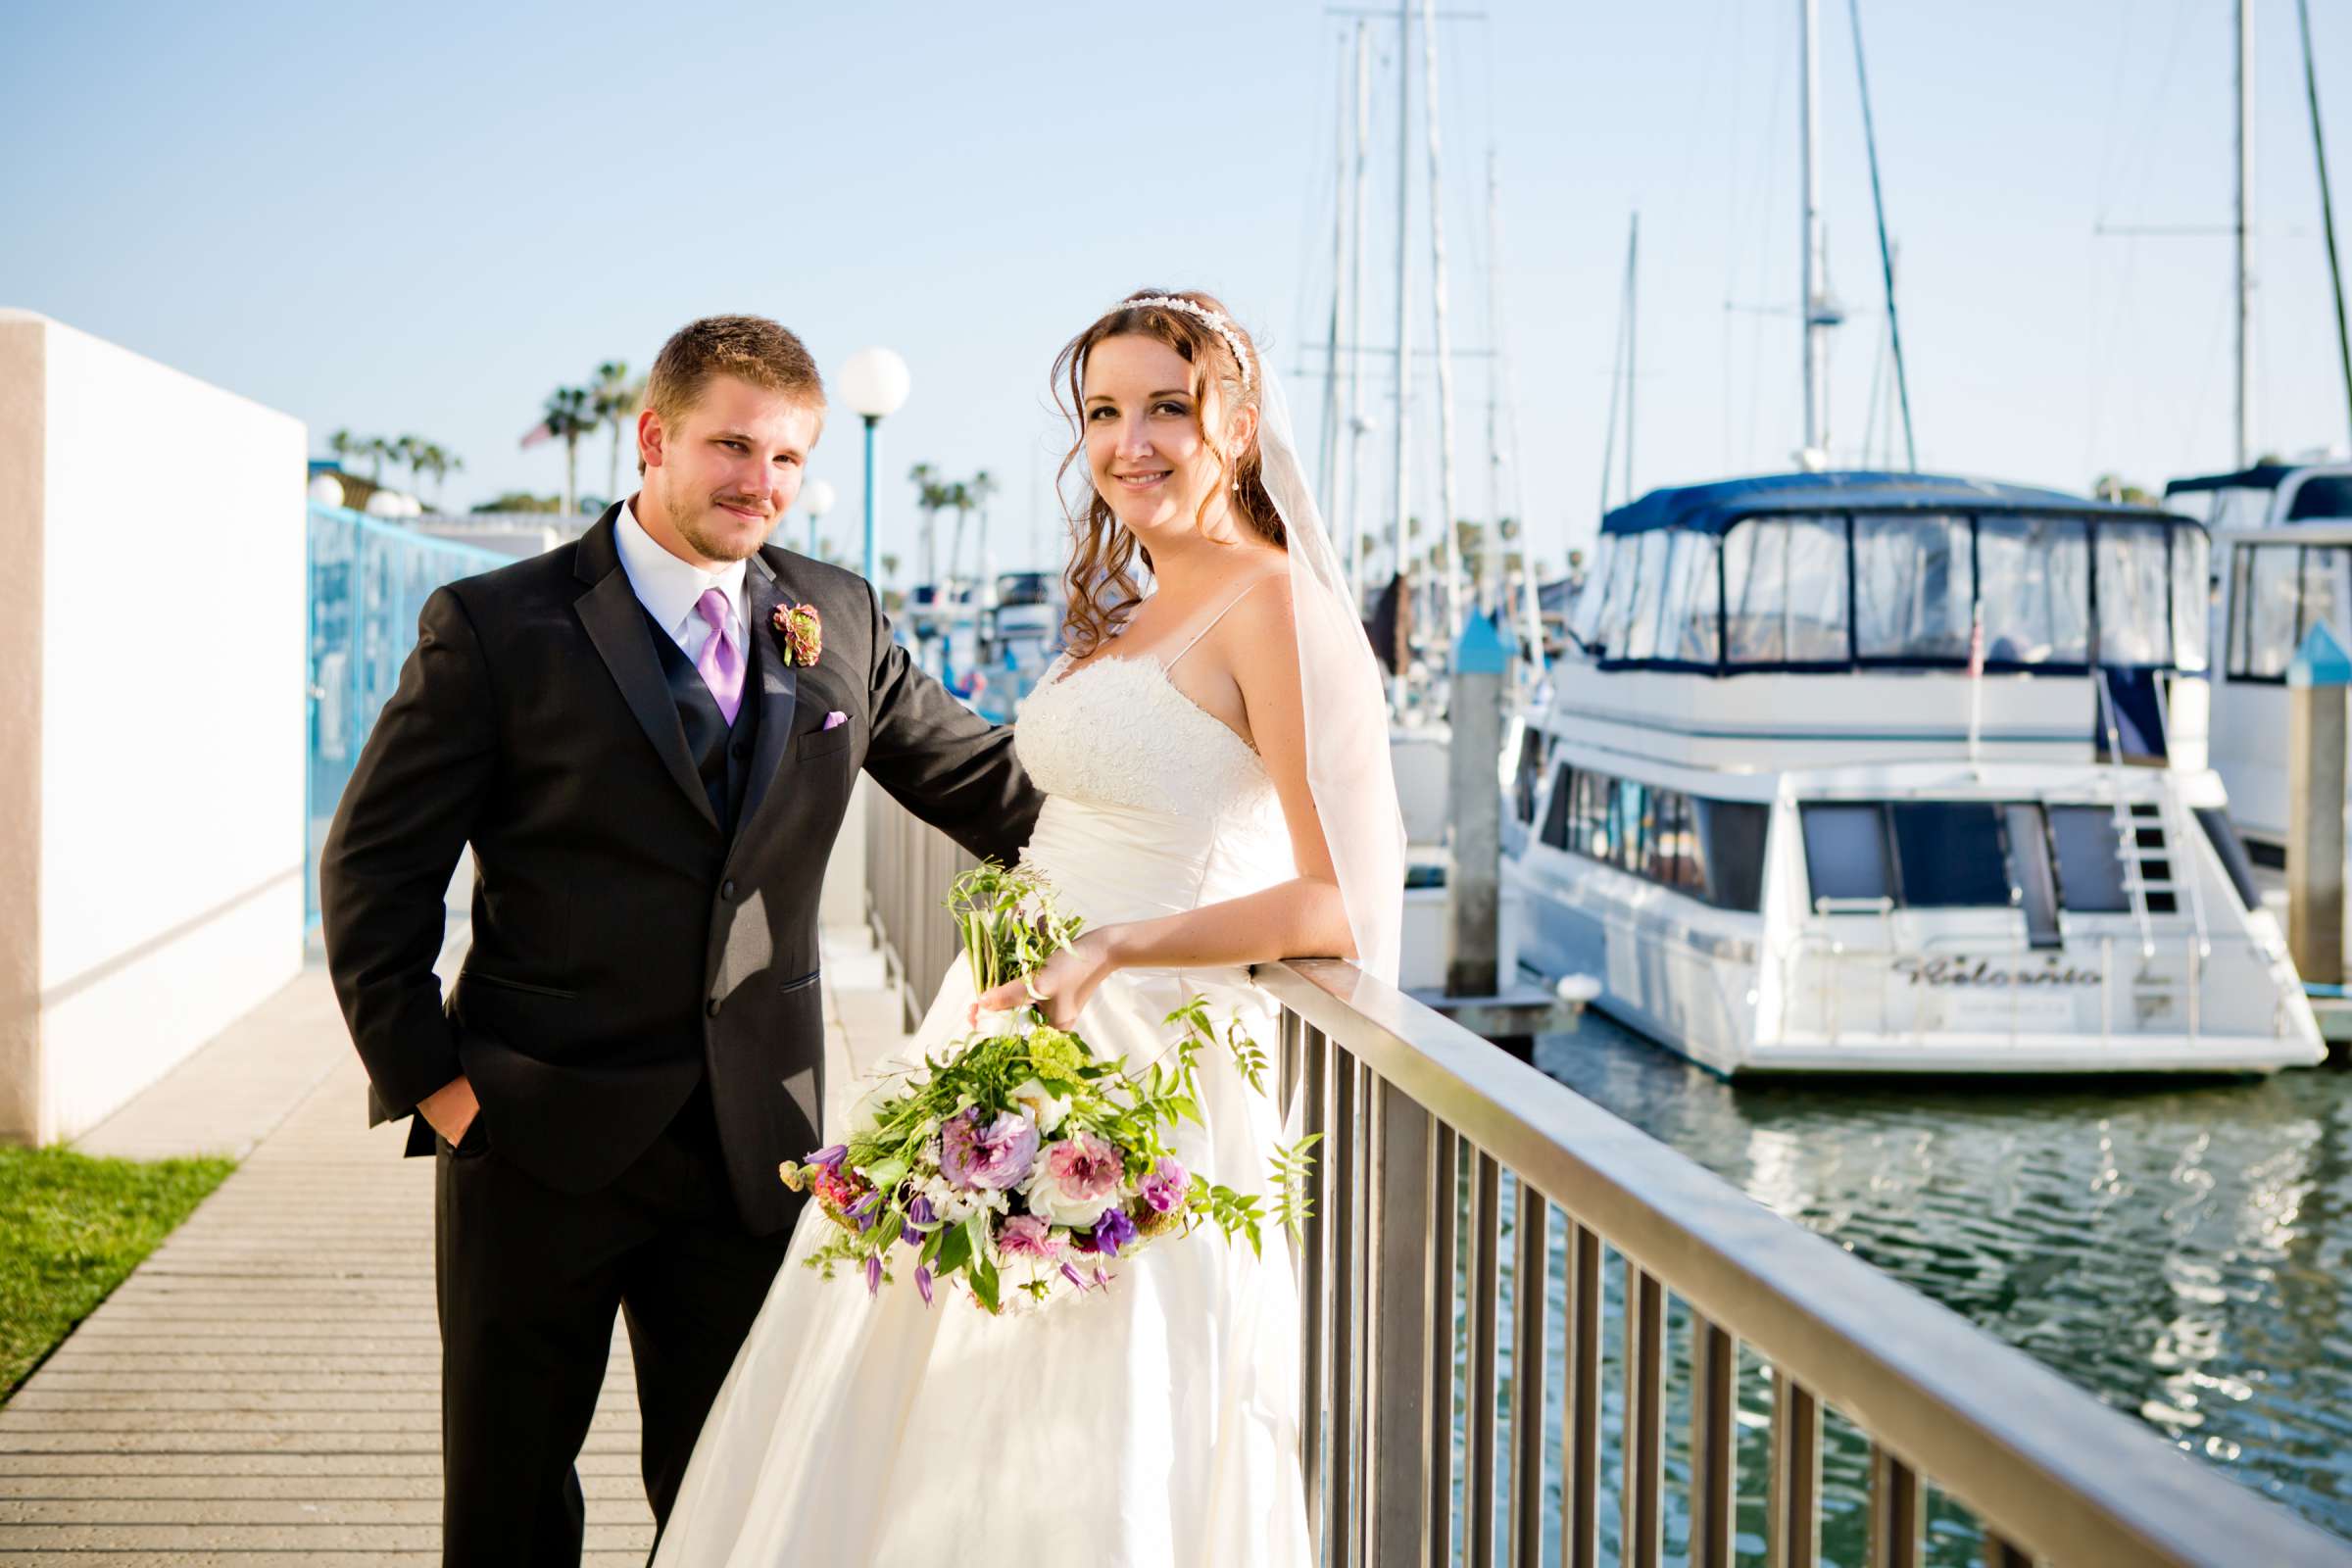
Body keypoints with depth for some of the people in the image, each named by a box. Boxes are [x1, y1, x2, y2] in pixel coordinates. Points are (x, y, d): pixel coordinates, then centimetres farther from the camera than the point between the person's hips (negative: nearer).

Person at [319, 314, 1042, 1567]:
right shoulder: (498, 627, -6)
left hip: (753, 1146, 3)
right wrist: (430, 1080, -9)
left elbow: (983, 783, 15)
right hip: (539, 1138, -3)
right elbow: (374, 871, -3)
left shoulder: (840, 621, 6)